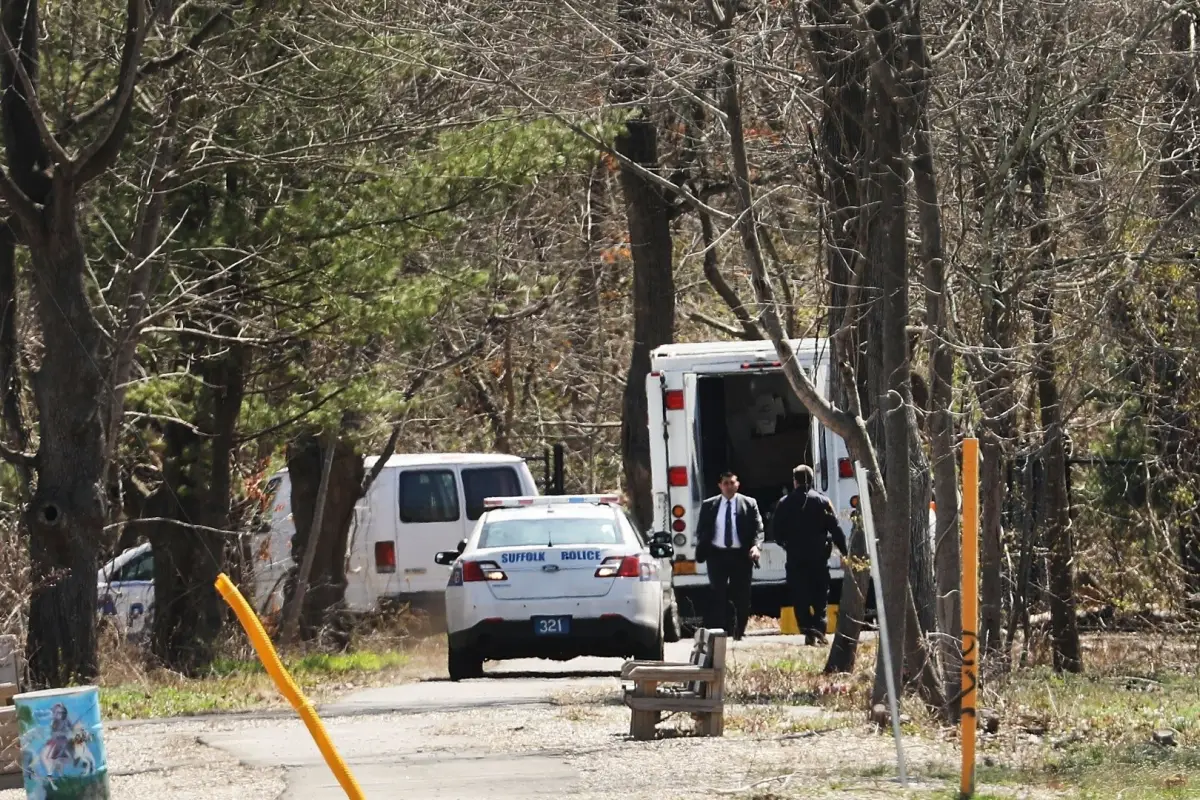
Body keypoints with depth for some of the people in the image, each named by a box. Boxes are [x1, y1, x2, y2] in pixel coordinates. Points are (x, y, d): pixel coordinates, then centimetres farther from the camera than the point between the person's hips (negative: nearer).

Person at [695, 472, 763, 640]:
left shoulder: (749, 504, 4)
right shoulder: (709, 505, 7)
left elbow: (758, 528, 1)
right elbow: (701, 531, 10)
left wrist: (756, 546, -17)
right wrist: (701, 551, -5)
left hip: (741, 555, 0)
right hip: (717, 554, 0)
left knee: (741, 596, 4)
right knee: (718, 595, -5)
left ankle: (739, 632, 14)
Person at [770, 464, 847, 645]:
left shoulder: (785, 504, -1)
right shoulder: (822, 501, -1)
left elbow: (776, 532, 1)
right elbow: (835, 529, -4)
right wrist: (844, 551, 3)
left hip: (795, 557, -1)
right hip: (819, 556, 1)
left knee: (800, 597, 2)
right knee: (820, 596, 10)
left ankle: (809, 631, -10)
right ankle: (819, 631, 1)